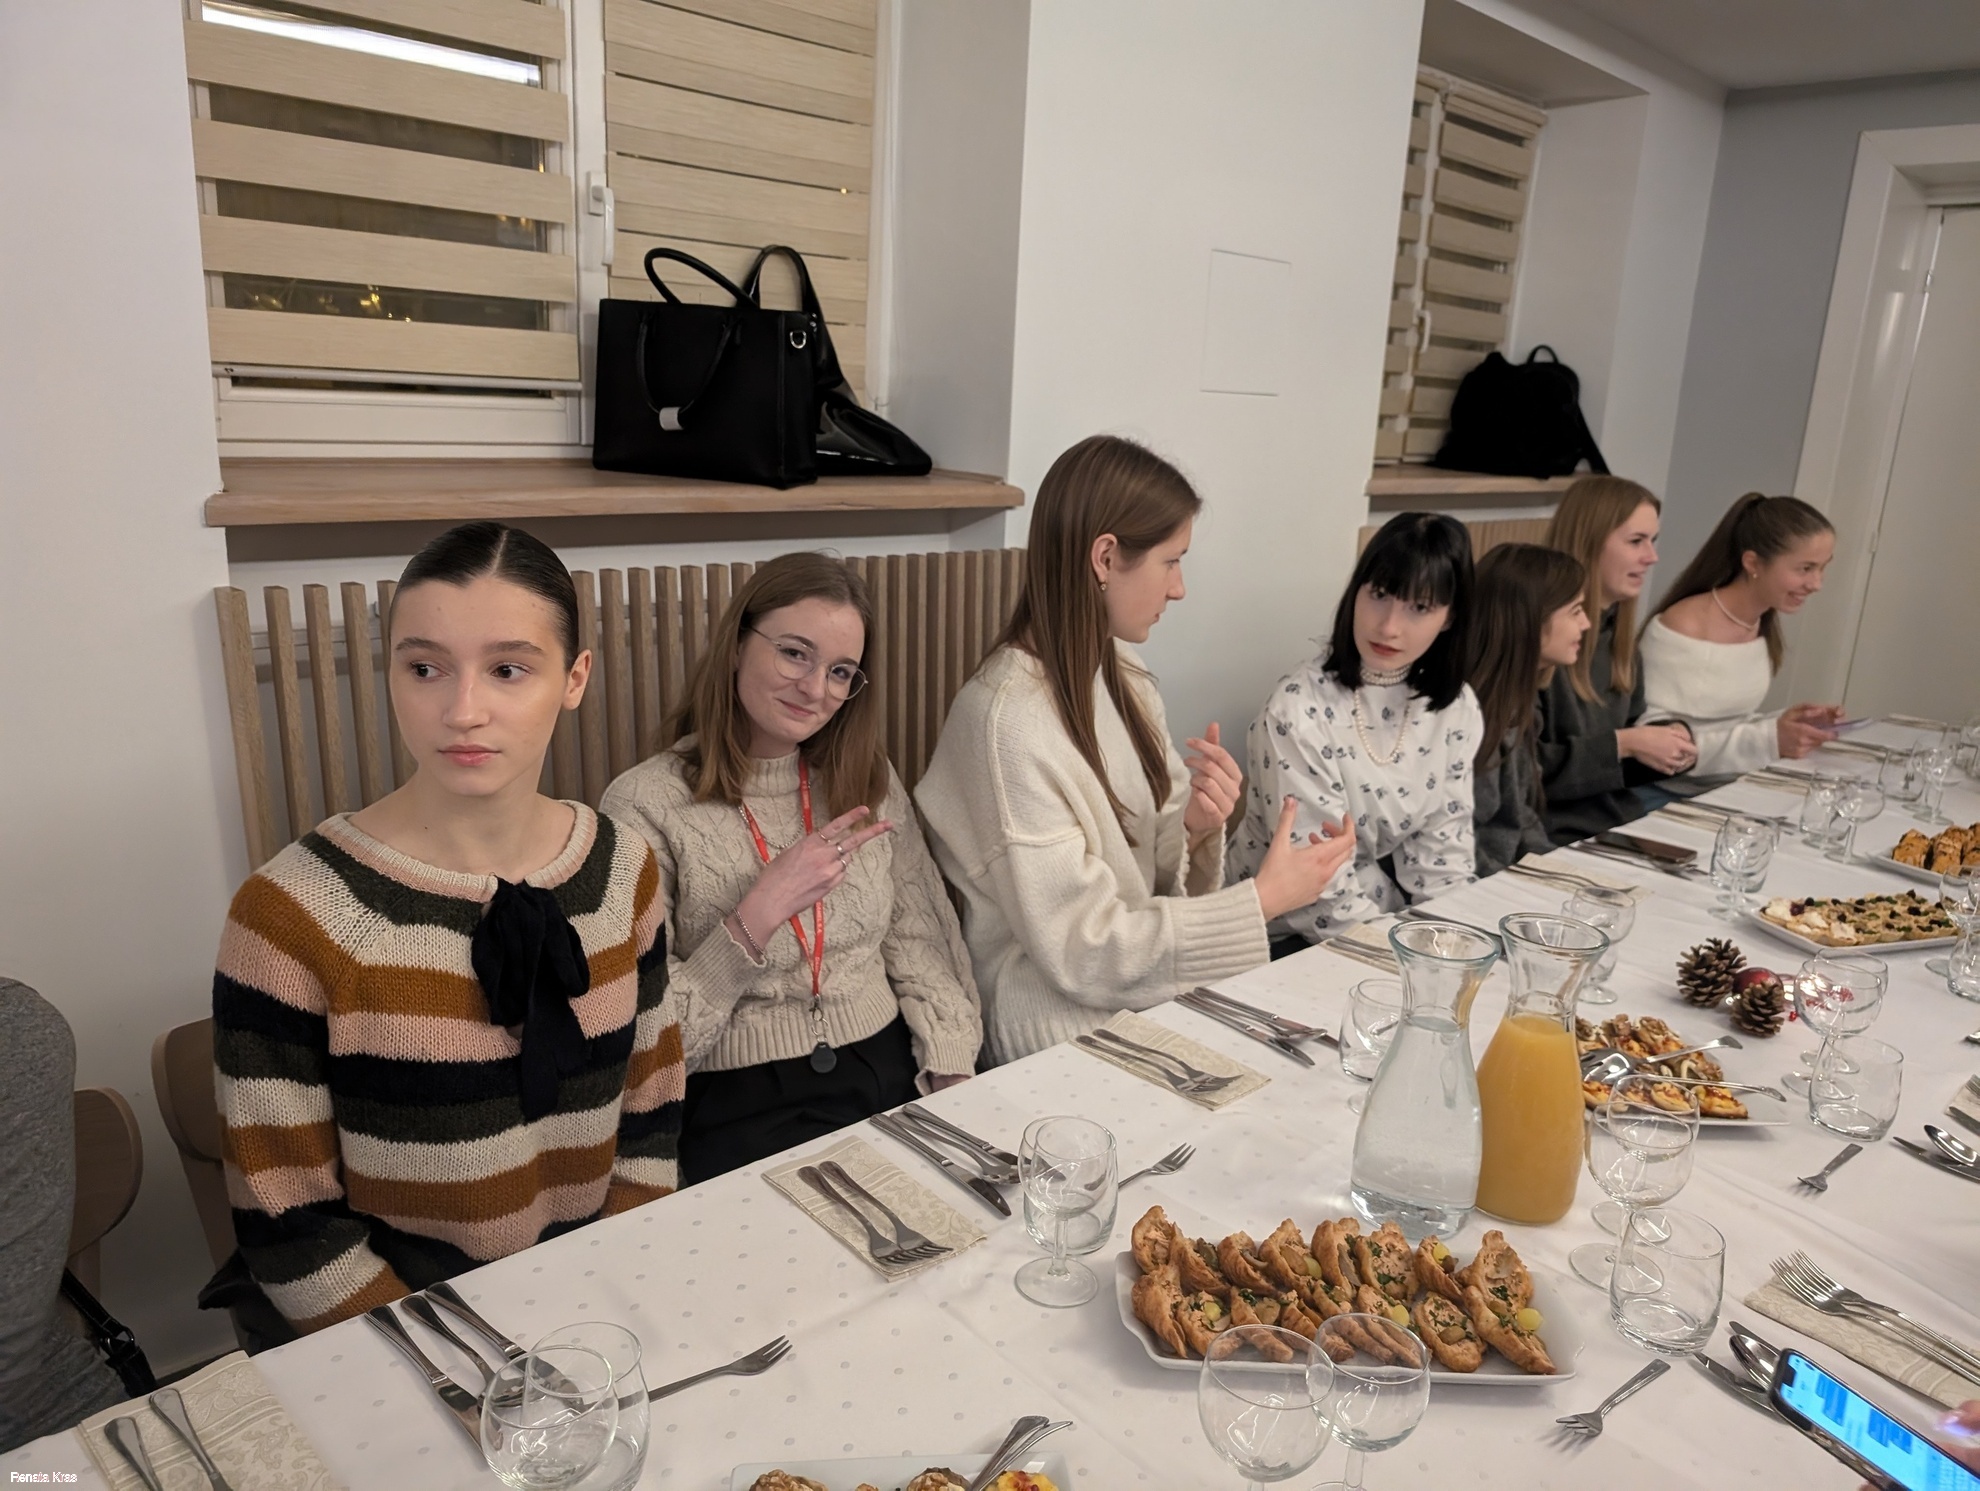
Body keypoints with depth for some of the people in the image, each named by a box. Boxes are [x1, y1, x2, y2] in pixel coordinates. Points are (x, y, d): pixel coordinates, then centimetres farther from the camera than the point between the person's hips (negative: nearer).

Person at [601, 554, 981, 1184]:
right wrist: (760, 914, -17)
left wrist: (955, 1081, -4)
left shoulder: (870, 781, 10)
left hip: (890, 1078, 4)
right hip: (741, 1109, -4)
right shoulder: (644, 805, -6)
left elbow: (923, 944, 9)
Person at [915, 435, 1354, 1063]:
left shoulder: (1129, 684, 4)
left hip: (1148, 997, 7)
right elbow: (1085, 951, -19)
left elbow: (1152, 875, 9)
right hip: (1066, 1030, -7)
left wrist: (1196, 831, -13)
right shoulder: (1008, 717, -21)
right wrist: (1263, 899, -15)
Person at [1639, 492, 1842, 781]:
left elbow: (1730, 724, 14)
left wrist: (1782, 724, -4)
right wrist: (1768, 741, -22)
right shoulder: (1682, 629, -18)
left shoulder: (1764, 623, 5)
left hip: (1731, 783, 7)